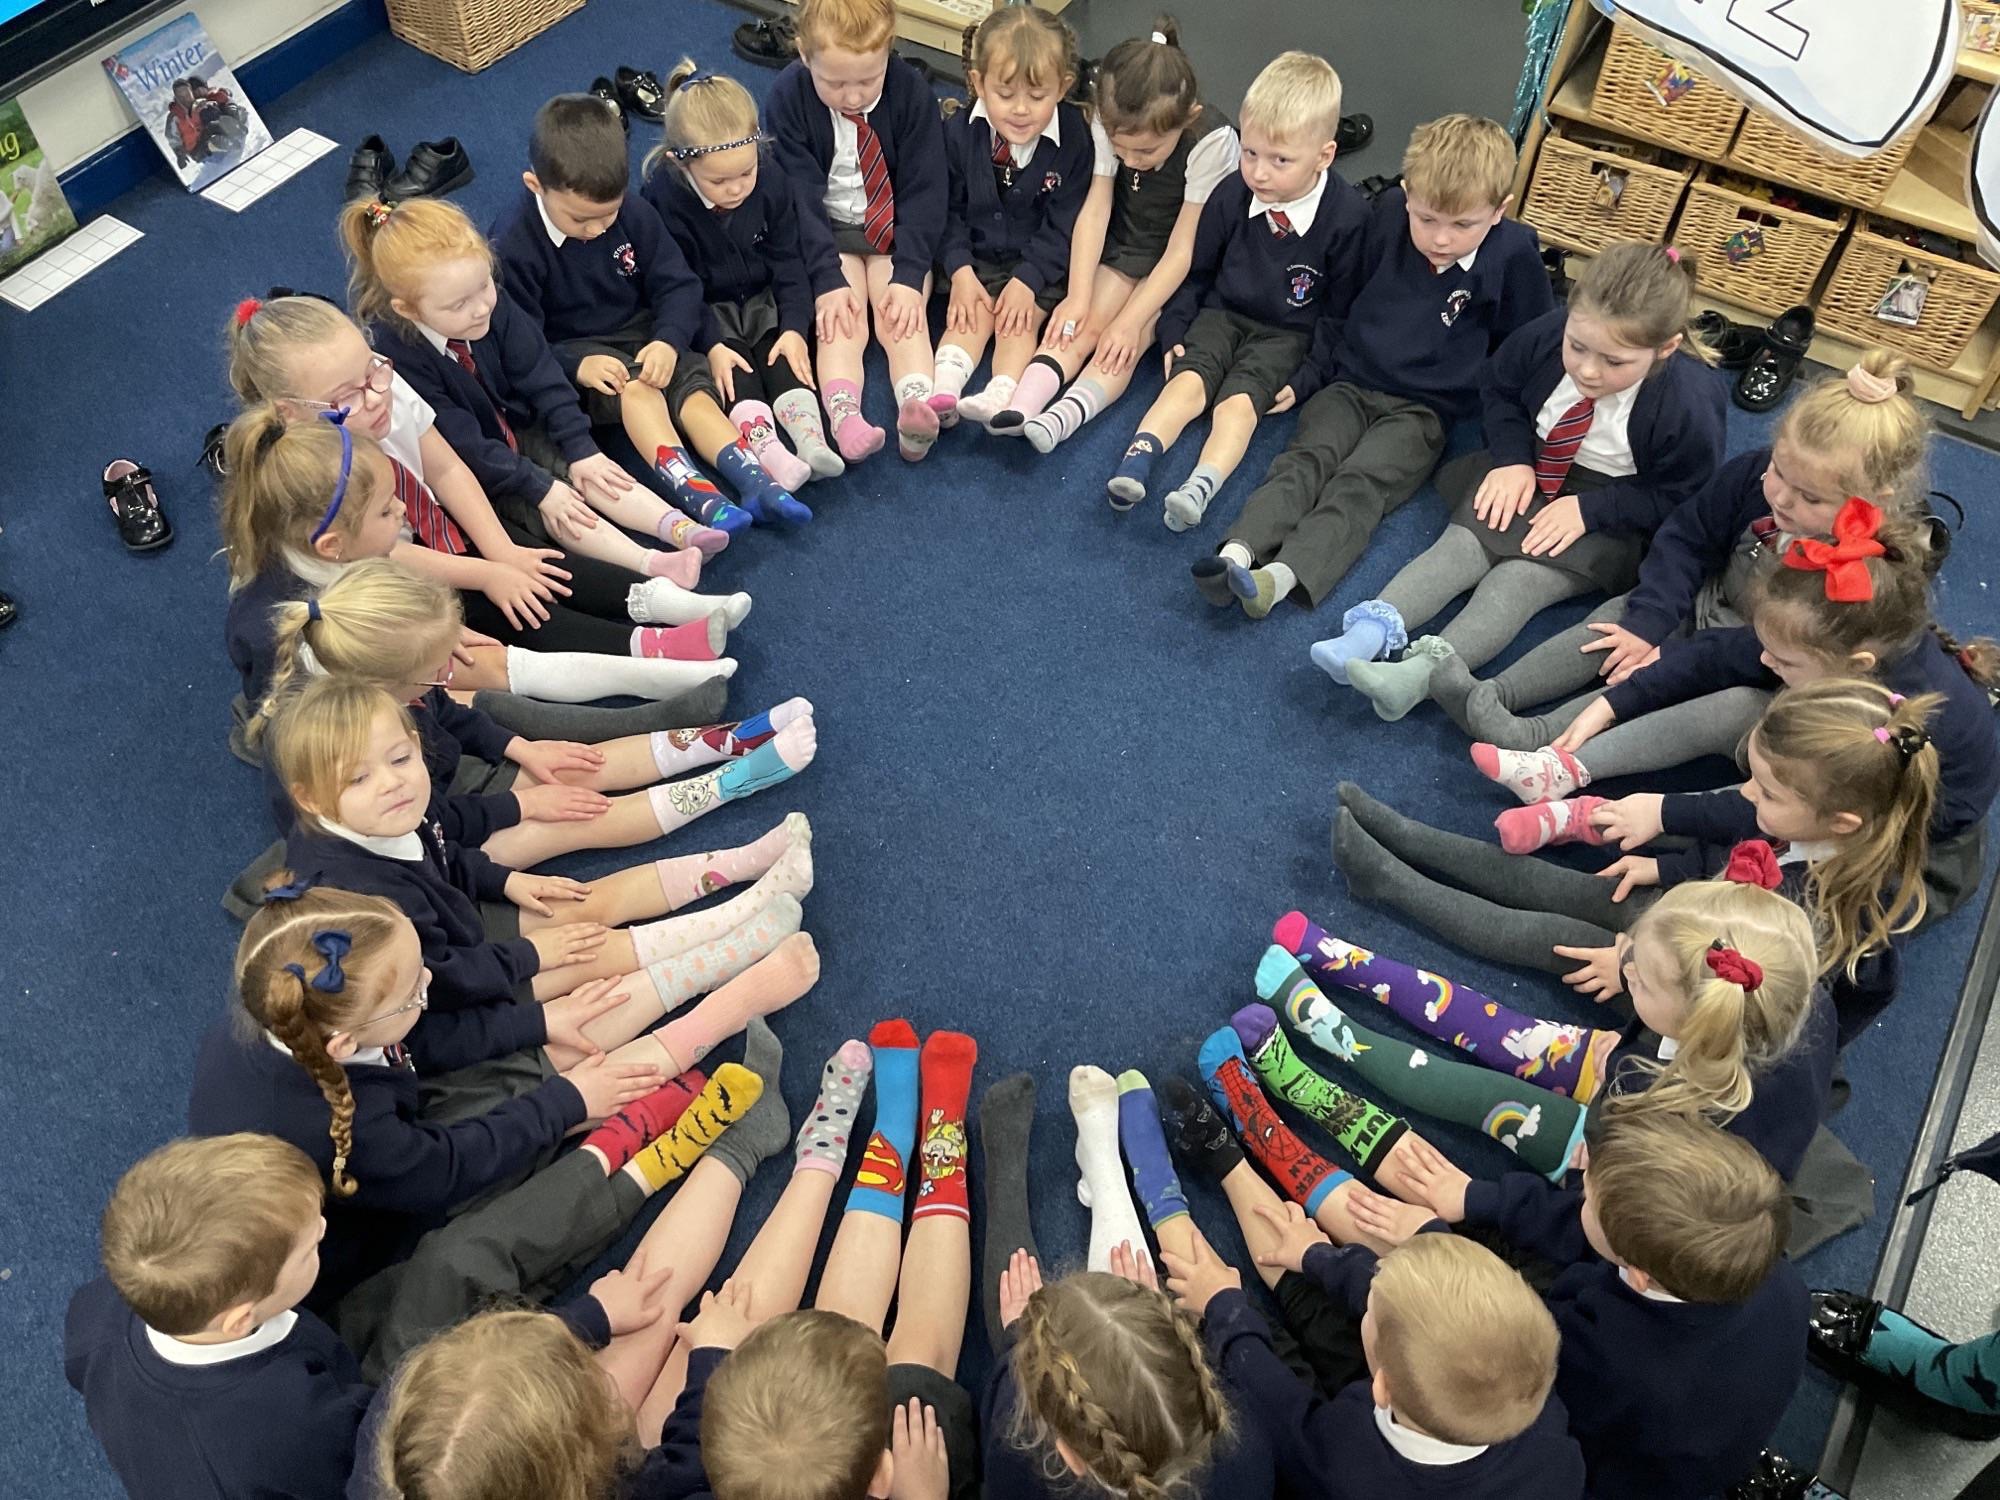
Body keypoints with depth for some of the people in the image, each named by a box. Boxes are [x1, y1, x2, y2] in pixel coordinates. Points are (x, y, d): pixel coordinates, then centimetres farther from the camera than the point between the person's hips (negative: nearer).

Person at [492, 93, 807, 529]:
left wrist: (669, 341, -23)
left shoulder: (635, 214, -6)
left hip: (641, 334, 4)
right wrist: (575, 366, -33)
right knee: (632, 385, -33)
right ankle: (688, 487, -49)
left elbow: (678, 286, -4)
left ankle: (752, 479, -36)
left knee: (693, 383, -22)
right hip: (570, 352, -4)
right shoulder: (513, 247, -18)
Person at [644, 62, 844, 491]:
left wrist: (795, 326, -17)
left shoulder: (771, 180, -13)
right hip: (705, 311, -3)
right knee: (733, 361, -26)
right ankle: (767, 451, -44)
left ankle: (810, 439, -37)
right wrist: (712, 344, -27)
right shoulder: (665, 198, -23)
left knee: (783, 350, -21)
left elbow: (788, 262, -6)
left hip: (763, 299, 3)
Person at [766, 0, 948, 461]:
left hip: (897, 229, 1)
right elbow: (799, 197, -16)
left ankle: (917, 409, -45)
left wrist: (909, 275, -21)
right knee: (840, 318, -24)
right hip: (824, 232, -1)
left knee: (902, 316, -23)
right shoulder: (787, 98, -15)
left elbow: (924, 190, -12)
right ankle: (844, 416, -46)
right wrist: (827, 279, -25)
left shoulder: (912, 92, -13)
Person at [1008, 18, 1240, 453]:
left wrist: (1130, 321, -27)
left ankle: (1062, 418, -45)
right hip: (1123, 244, 4)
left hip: (1182, 264, -4)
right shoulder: (1112, 119, -18)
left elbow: (1181, 250, -26)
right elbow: (1095, 209, -16)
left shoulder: (1213, 141, -29)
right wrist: (1077, 296, -22)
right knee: (1087, 321, -19)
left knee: (1126, 341, -25)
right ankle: (1021, 405, -36)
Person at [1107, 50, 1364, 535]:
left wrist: (1306, 377, -12)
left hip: (1287, 335, -3)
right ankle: (1136, 463, -39)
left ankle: (1201, 487, -45)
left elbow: (1339, 312, -6)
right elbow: (1196, 269, 11)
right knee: (1188, 381, -23)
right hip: (1222, 314, 3)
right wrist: (1173, 329, 2)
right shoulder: (1231, 196, -5)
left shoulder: (1346, 218, -15)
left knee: (1239, 400, -27)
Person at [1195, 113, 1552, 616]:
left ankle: (1281, 576, -50)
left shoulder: (1513, 254, -5)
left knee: (1360, 483, -28)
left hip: (1422, 409, -3)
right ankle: (1237, 553, -44)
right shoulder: (1386, 216, 1)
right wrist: (1307, 378, 11)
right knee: (1306, 459, -24)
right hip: (1350, 384, 3)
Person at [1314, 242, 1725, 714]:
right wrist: (1512, 458, -11)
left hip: (1610, 513, -4)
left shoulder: (1688, 405, -25)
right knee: (1465, 542, -20)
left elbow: (1680, 497, -13)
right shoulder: (1545, 336, -16)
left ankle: (1422, 672, -45)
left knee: (1523, 578, -26)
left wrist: (1590, 508, -23)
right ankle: (1373, 630, -39)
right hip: (1531, 473, 5)